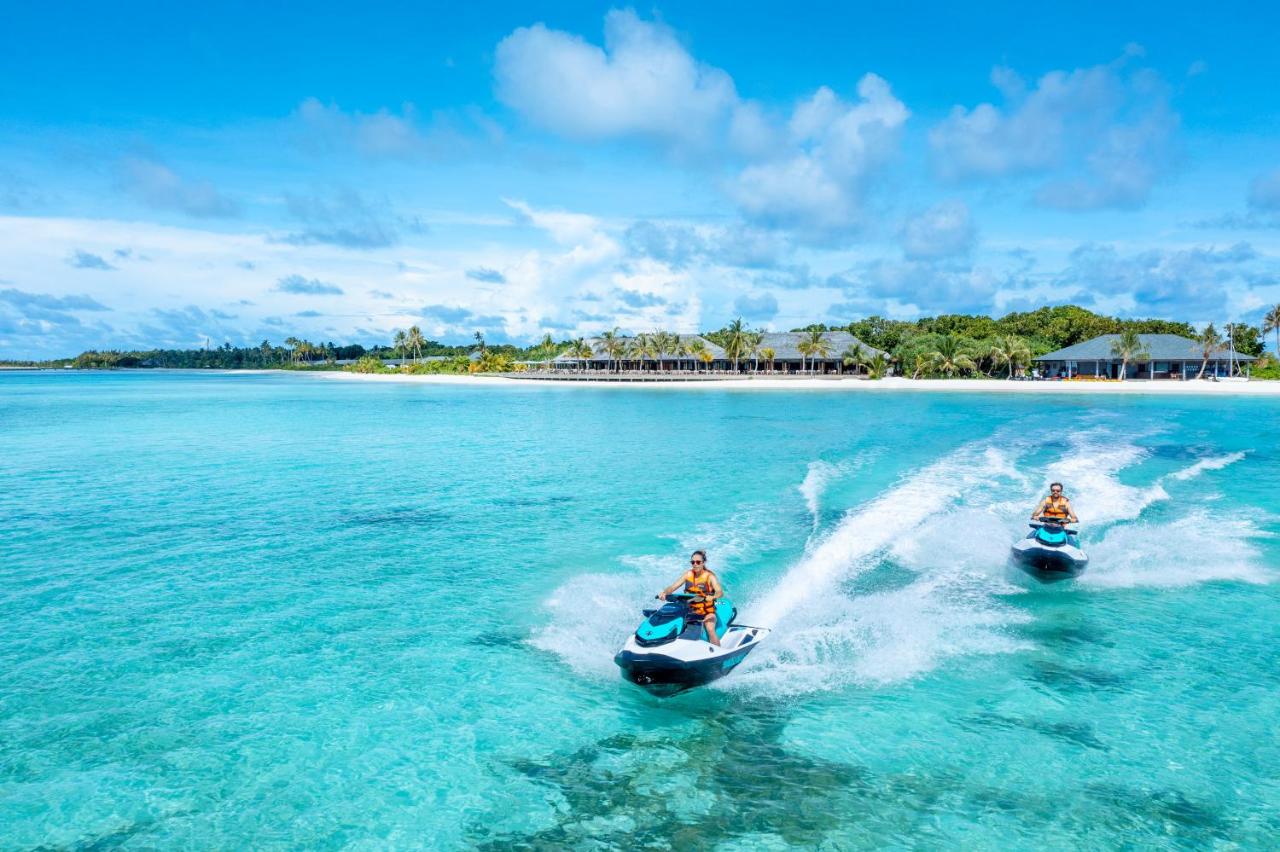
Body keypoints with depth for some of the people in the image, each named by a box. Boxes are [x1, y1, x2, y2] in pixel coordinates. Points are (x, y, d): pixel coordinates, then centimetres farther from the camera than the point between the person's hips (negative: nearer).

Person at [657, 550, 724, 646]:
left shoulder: (710, 576, -8)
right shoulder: (688, 574, 3)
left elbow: (720, 592, -23)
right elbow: (672, 587, -3)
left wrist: (711, 597, -46)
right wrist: (664, 593, -25)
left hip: (707, 612, -4)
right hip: (689, 610, 4)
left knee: (710, 630, -30)